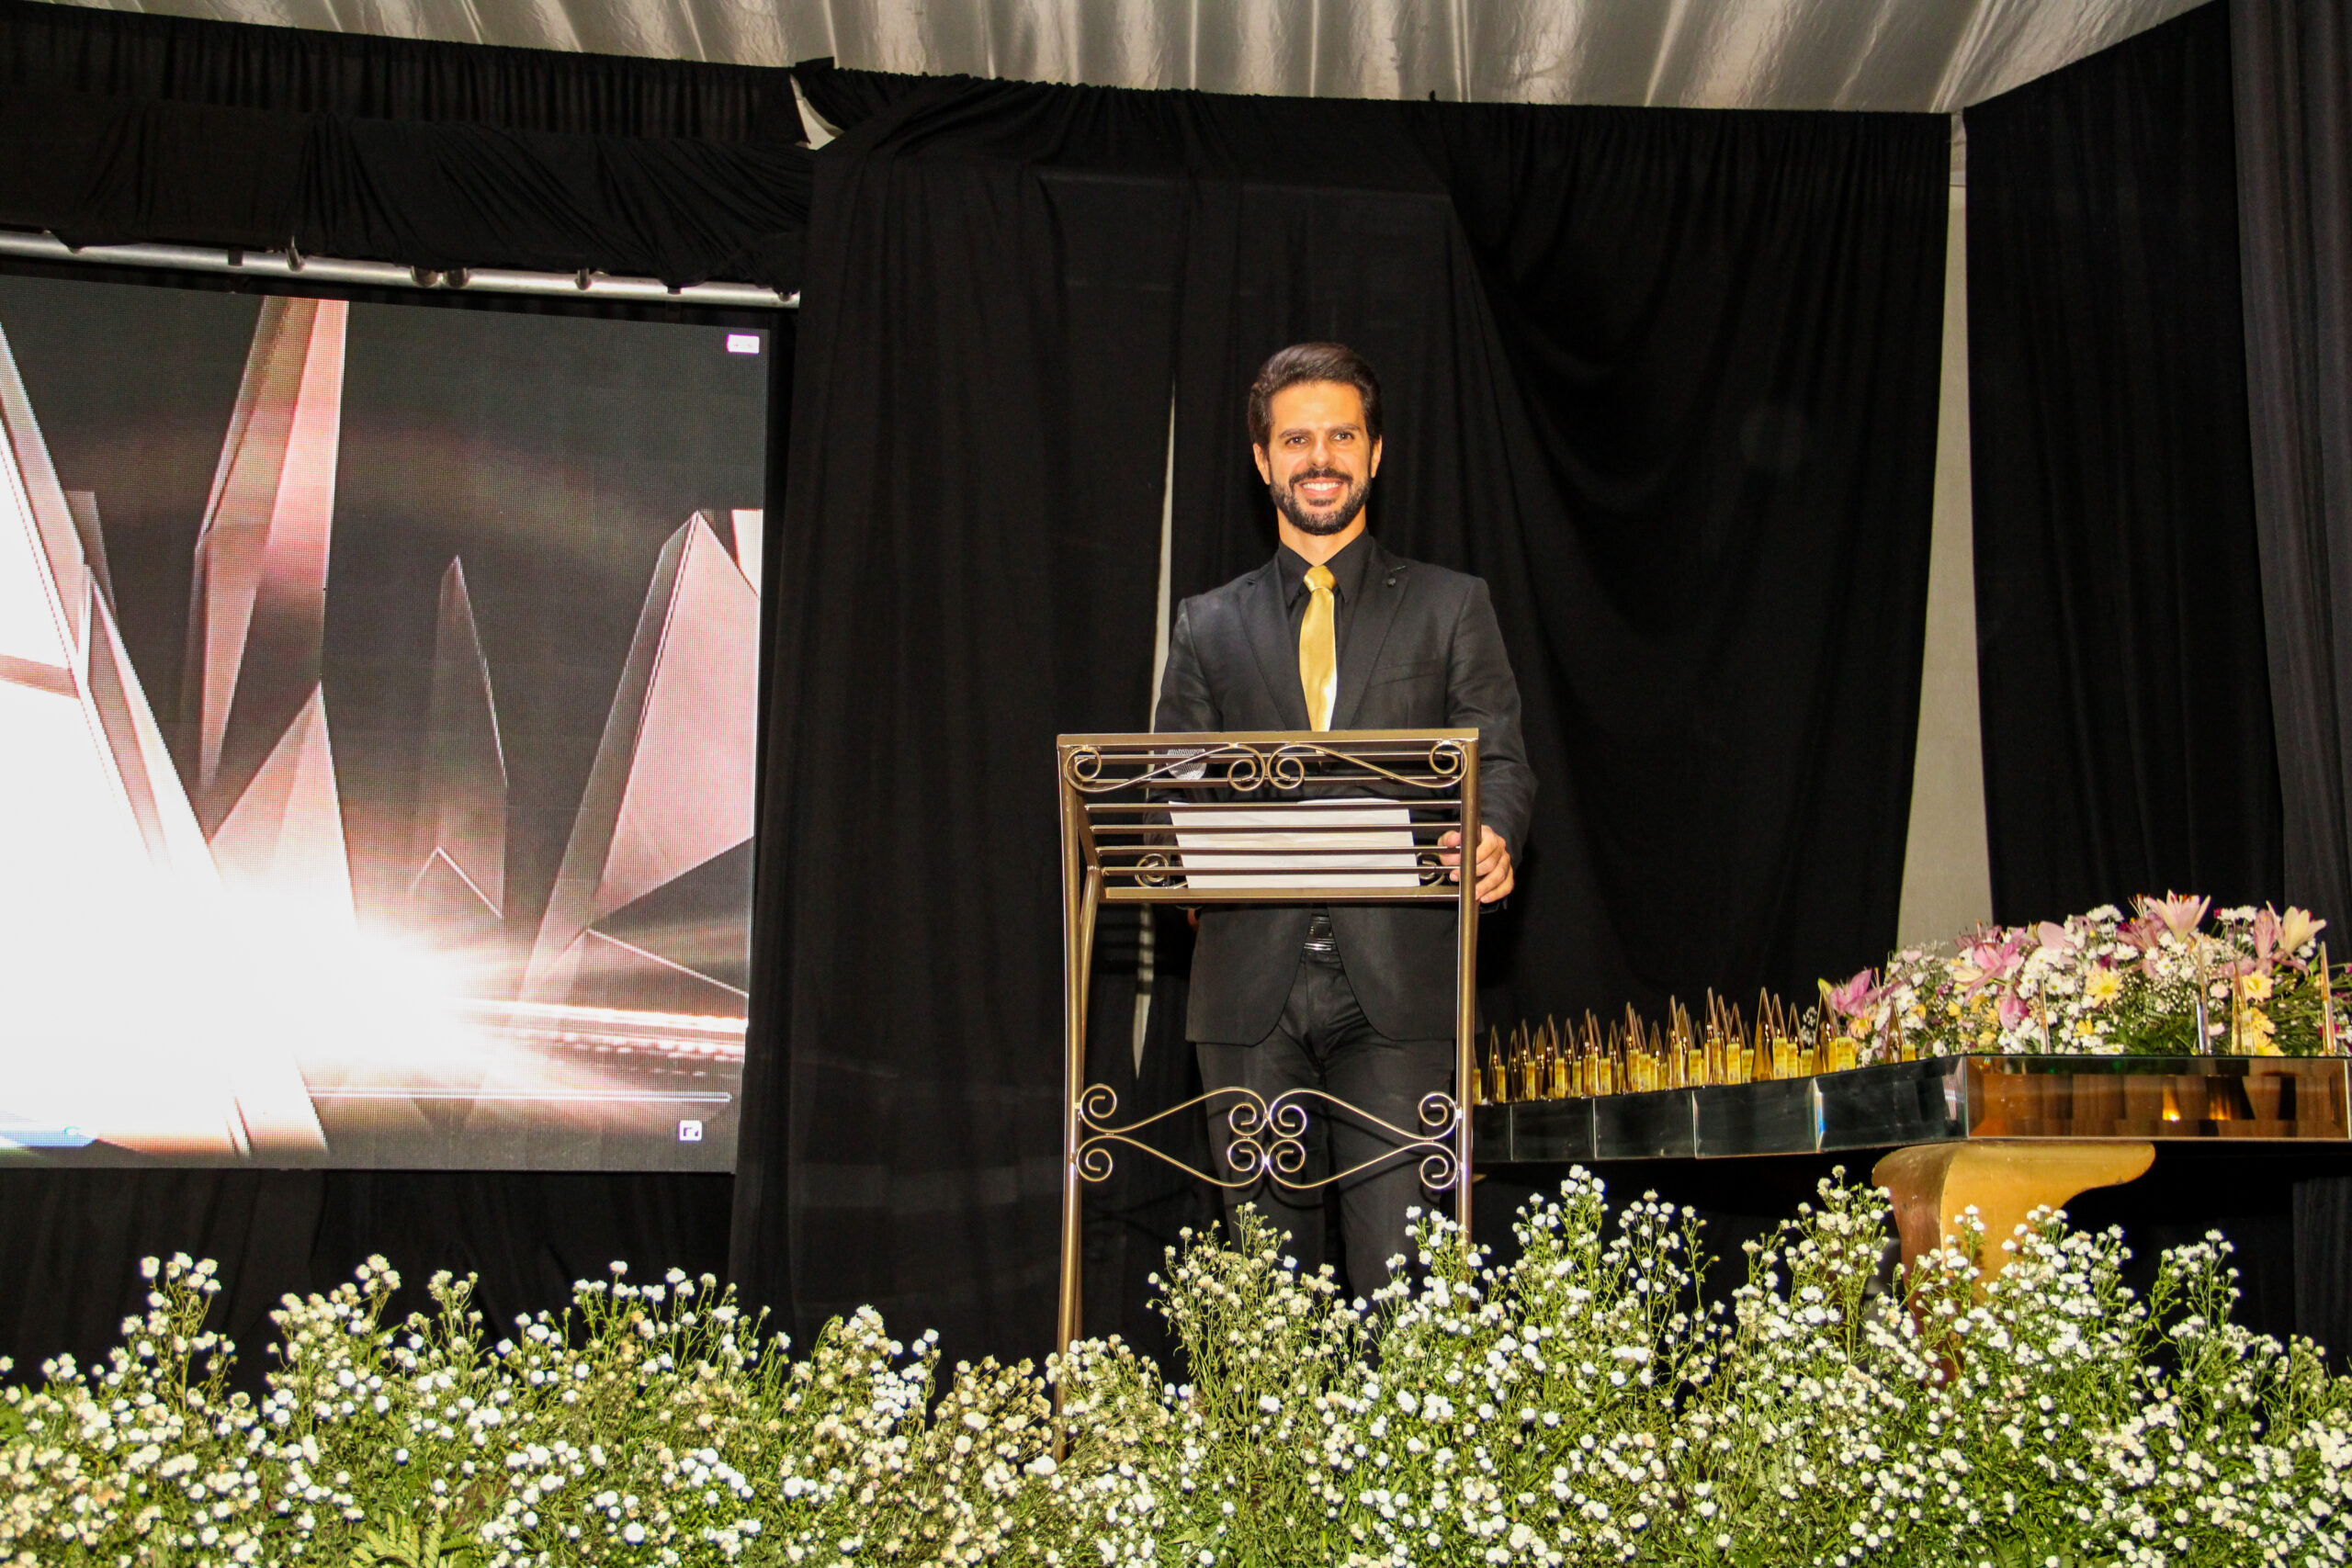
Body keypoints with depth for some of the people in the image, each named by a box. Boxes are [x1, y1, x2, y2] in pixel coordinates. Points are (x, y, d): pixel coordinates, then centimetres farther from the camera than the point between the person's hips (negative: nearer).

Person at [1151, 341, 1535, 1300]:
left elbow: (1501, 762, 6)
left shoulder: (1450, 608, 12)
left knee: (1398, 1273, -6)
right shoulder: (1207, 626, 16)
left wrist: (1493, 837, -17)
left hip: (1398, 981, -2)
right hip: (1251, 990, 2)